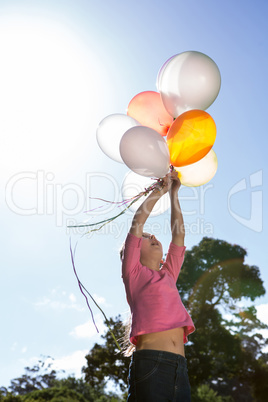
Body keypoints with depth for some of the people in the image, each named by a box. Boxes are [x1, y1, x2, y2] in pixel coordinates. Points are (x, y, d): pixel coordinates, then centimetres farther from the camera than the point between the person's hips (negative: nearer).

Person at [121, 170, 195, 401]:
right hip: (150, 363, -5)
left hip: (180, 367, 6)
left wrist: (174, 193, 29)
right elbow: (137, 223, 7)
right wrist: (160, 189, 17)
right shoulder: (133, 273, 11)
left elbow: (178, 235, 27)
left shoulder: (168, 276, 26)